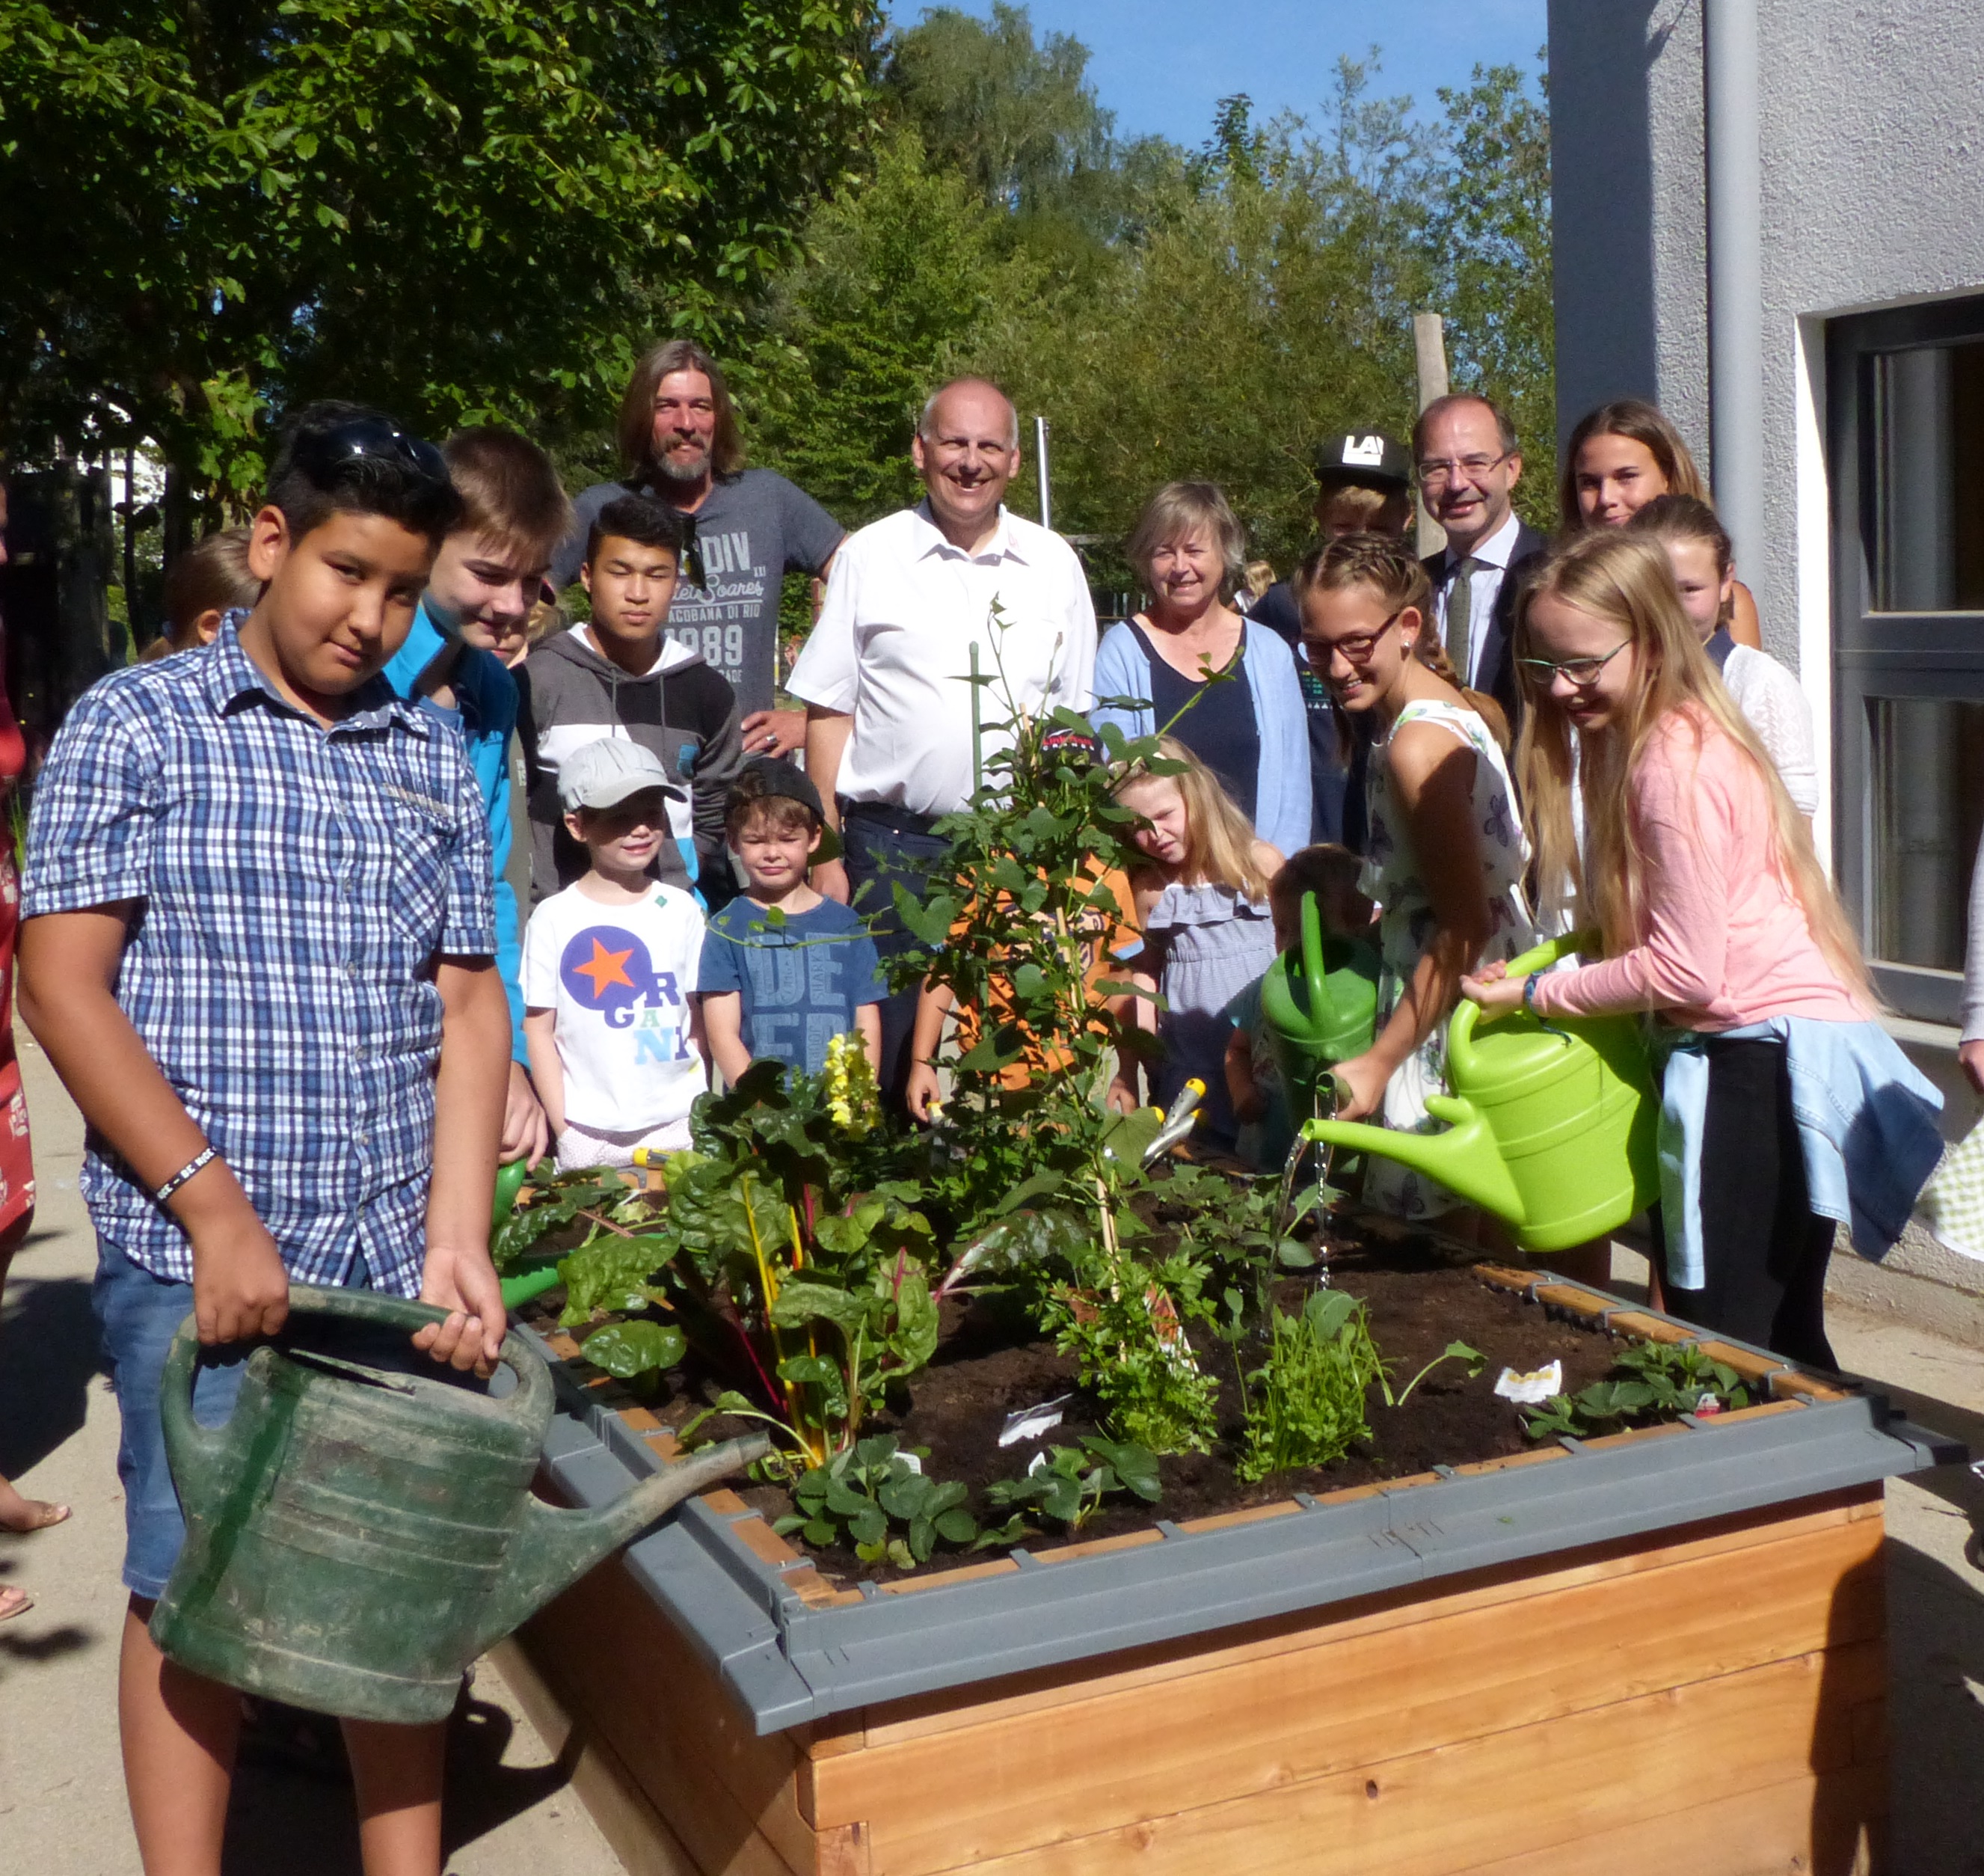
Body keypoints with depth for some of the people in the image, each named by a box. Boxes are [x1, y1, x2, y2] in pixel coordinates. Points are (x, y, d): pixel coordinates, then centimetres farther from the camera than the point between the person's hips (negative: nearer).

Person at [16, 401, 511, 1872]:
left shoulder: (436, 763, 11)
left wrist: (458, 1240, -4)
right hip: (192, 1254, -3)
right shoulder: (135, 727, 0)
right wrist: (215, 1206, -13)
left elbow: (467, 1007, 8)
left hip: (397, 1256, 4)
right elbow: (64, 988, -6)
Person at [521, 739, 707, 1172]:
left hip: (678, 1125, 2)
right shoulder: (554, 919, -2)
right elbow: (539, 1031, 0)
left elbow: (698, 1020, 8)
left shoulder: (681, 910, 5)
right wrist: (563, 1128, -5)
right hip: (588, 1136, -1)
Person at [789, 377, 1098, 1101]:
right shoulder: (869, 557, 3)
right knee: (891, 1054, -1)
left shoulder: (1054, 564, 9)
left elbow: (1074, 715, 13)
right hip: (894, 844, -2)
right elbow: (828, 713, 2)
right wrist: (825, 853, -3)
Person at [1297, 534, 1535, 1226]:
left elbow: (1464, 926, -21)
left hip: (1447, 1022, -10)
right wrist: (1375, 897, 17)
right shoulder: (1457, 707, 11)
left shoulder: (1414, 743, -18)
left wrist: (1379, 1061, -20)